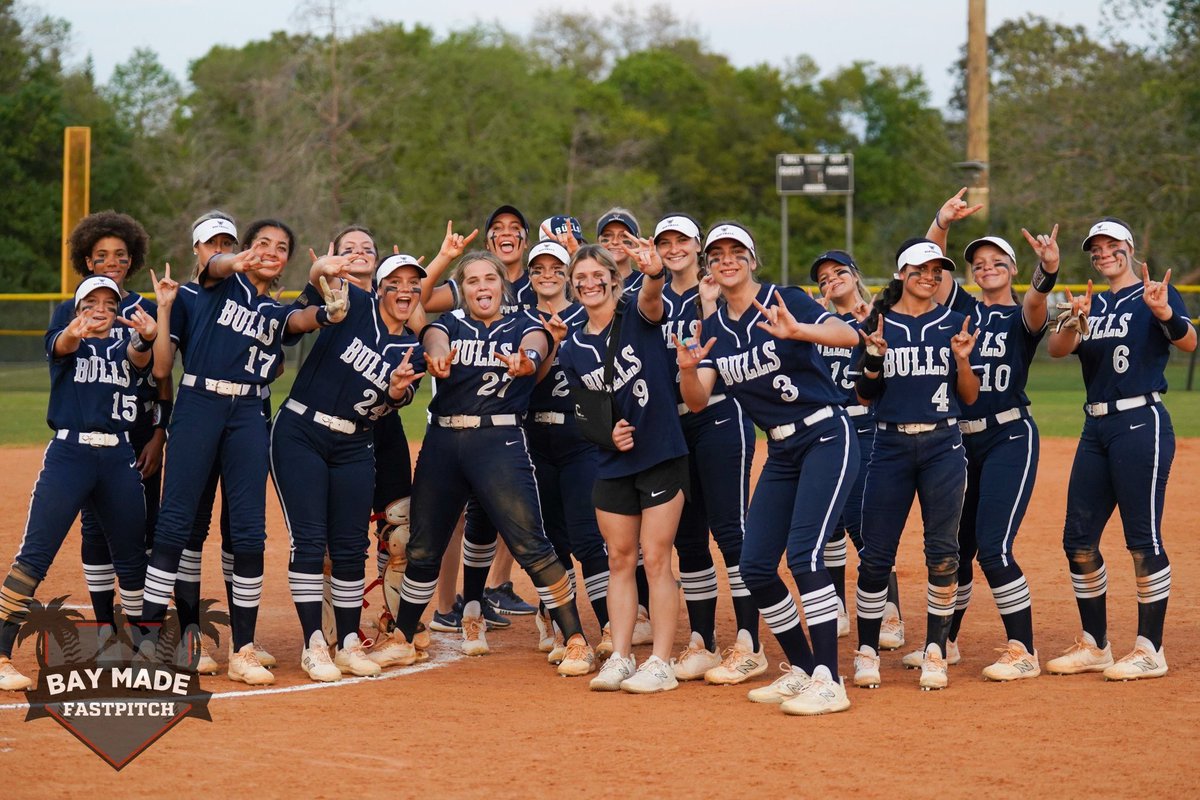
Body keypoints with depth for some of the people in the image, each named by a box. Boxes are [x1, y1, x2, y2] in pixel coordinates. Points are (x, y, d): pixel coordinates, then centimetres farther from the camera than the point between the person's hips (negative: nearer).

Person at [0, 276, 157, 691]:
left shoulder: (125, 348, 14)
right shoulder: (67, 344, 8)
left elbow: (139, 357, -10)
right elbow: (62, 346, -17)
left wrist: (148, 338, -36)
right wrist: (73, 334, -44)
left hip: (119, 459, 3)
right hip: (68, 454, -3)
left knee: (132, 559, 9)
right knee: (34, 554, -12)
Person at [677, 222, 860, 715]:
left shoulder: (784, 301, -9)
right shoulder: (713, 329, 8)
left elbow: (849, 335, -24)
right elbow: (697, 401, 0)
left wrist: (796, 331, -42)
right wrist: (688, 370, -21)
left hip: (826, 438, -7)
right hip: (781, 452, 7)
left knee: (803, 553, -20)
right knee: (754, 567, 3)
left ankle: (829, 682, -16)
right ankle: (801, 670, 18)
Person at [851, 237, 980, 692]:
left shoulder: (954, 324, 7)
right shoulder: (877, 324, 5)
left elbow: (970, 398, 7)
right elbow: (865, 396, 5)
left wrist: (962, 360, -11)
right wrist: (874, 359, -13)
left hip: (943, 446, 1)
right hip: (891, 446, 0)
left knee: (942, 551, -3)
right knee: (876, 553, -2)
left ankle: (935, 651, 7)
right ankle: (867, 651, 9)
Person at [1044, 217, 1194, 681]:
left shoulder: (1156, 293, 0)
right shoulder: (1092, 304, 17)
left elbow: (1188, 343, -18)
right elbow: (1057, 349, 0)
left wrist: (1164, 313, -39)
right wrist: (1075, 322, -21)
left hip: (1141, 424, -7)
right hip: (1096, 428, 7)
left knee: (1143, 538, -7)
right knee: (1079, 539, 7)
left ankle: (1150, 650, 0)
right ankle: (1094, 645, 18)